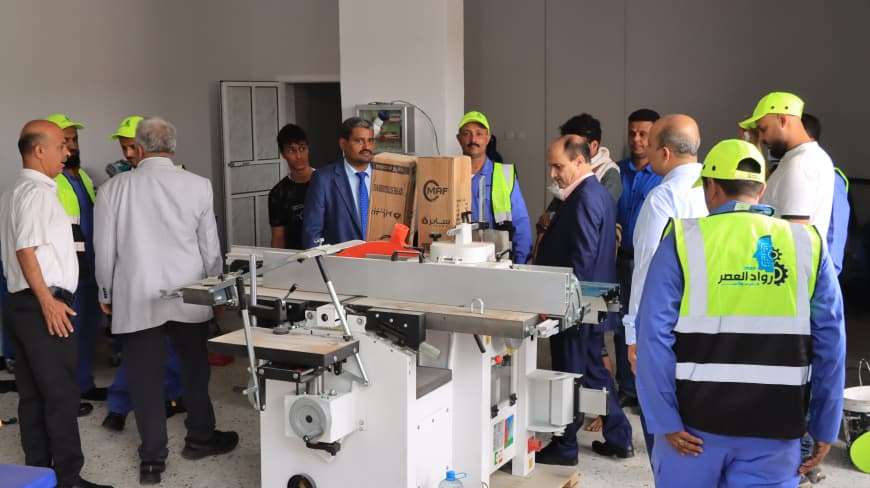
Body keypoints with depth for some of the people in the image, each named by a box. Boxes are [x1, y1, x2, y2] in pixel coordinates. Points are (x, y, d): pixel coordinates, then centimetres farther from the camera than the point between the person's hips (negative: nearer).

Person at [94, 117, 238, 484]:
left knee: (146, 380, 8)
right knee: (195, 370, 19)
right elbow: (210, 248, -1)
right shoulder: (198, 186, -6)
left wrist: (106, 293, 15)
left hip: (136, 300, 0)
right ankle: (200, 437, 33)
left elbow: (105, 250, 0)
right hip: (189, 298, 1)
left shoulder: (114, 188, -6)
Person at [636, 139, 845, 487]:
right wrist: (825, 429, 4)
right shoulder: (807, 244, 1)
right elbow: (831, 342, -1)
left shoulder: (683, 240, -4)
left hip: (695, 415, -1)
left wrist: (664, 419, -10)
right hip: (775, 422, 1)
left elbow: (654, 335, -11)